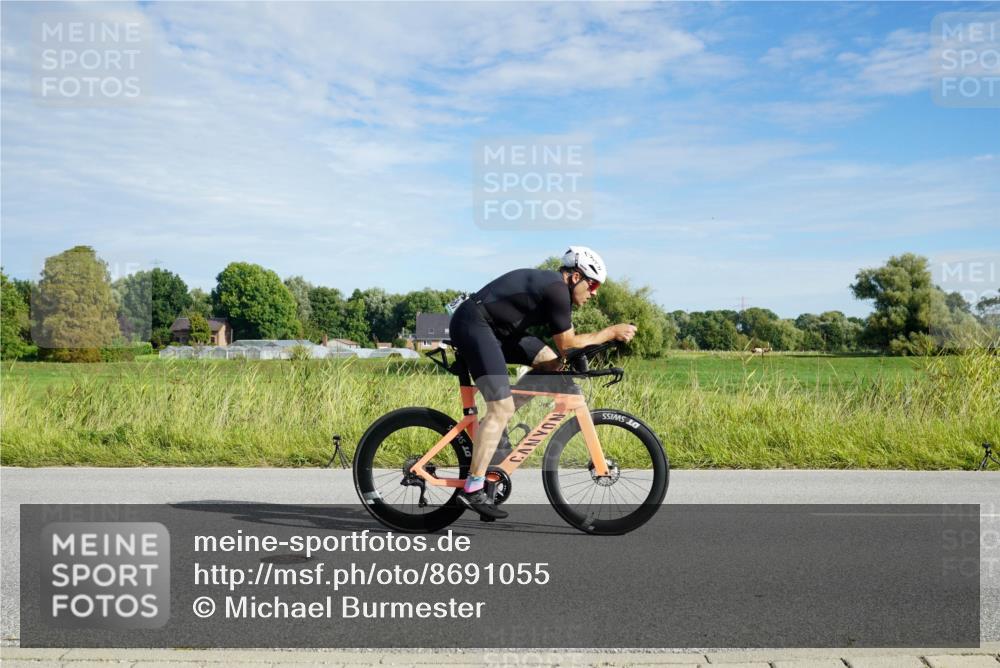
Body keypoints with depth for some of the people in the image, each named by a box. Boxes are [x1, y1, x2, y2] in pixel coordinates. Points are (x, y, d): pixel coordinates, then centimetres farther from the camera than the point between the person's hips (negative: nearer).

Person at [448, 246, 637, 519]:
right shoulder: (556, 290, -15)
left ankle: (493, 425, 12)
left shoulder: (549, 283, 15)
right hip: (473, 324, -10)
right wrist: (611, 333, -3)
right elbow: (567, 344, -10)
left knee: (551, 362, 7)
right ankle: (472, 489, -10)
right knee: (502, 408, -15)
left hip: (494, 328, 10)